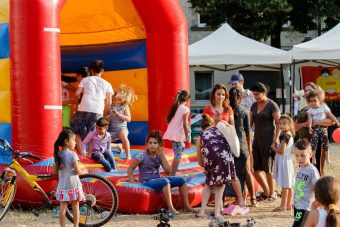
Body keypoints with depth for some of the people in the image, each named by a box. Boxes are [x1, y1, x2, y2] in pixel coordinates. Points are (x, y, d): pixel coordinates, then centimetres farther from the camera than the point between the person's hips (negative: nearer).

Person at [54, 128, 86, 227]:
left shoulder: (58, 155, 5)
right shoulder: (72, 155, -11)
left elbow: (55, 170, 10)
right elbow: (78, 171, -11)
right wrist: (84, 171, 8)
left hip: (62, 185, 4)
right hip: (73, 185, -4)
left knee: (63, 207, 3)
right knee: (75, 207, 5)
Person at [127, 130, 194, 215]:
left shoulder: (159, 156, 6)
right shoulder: (142, 156, -9)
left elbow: (168, 171, -3)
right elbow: (130, 169, -6)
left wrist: (162, 155, -7)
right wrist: (133, 182, -15)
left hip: (158, 179, 7)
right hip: (147, 182, -7)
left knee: (181, 180, -3)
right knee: (165, 181, -36)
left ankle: (186, 205, 0)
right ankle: (170, 208, -38)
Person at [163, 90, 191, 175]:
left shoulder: (174, 107, 9)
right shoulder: (185, 109, -12)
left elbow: (167, 120, 12)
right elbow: (185, 124, -15)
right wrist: (187, 136, -8)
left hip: (171, 132, 8)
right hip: (178, 134, -8)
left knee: (181, 147, 26)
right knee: (178, 155, -2)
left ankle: (174, 169, 29)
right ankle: (173, 174, -4)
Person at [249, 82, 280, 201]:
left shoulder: (272, 105, -8)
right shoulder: (254, 106, 11)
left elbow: (278, 124, -10)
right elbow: (250, 123, 13)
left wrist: (275, 140, -16)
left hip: (268, 139, -7)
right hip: (257, 139, 7)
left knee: (268, 168, -3)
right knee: (255, 169, 5)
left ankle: (272, 194, 11)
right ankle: (266, 191, 20)